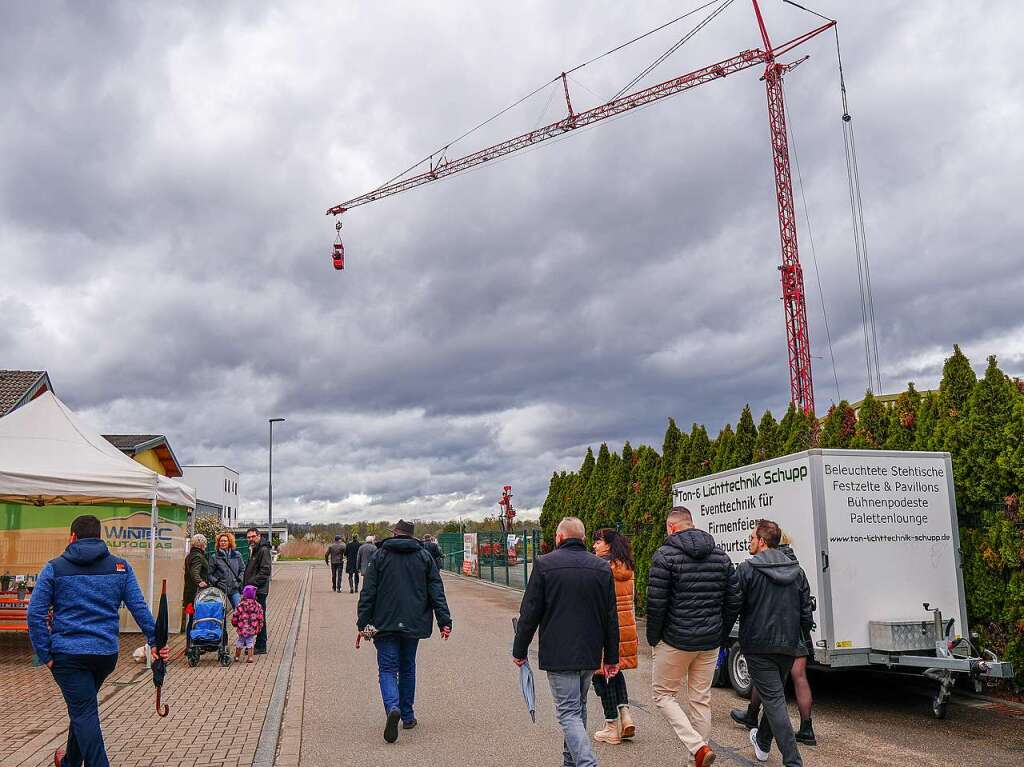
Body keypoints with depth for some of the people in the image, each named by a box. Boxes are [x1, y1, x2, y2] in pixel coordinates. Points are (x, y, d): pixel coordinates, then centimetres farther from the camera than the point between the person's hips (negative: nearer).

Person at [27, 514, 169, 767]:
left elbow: (36, 613, -6)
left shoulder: (54, 568, 0)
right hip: (107, 651, 4)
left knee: (84, 712, -1)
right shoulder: (120, 566, 5)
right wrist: (155, 641, -1)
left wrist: (45, 654, -3)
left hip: (67, 653, -4)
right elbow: (139, 608, -1)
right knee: (83, 706, 25)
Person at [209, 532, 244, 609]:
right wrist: (216, 582, -10)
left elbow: (243, 569, 15)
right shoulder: (214, 557, 4)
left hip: (234, 589, 1)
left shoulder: (237, 555, 10)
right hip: (221, 590, -1)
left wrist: (239, 580, 2)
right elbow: (210, 574, 3)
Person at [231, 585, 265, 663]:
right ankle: (250, 657, 8)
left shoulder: (241, 605, -12)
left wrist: (235, 623, 13)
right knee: (250, 644, 12)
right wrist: (259, 627, 15)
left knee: (239, 643, 17)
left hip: (242, 629, -2)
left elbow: (235, 616, -7)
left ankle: (237, 657, 27)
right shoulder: (257, 605, -3)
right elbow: (260, 618, 2)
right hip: (253, 630, 2)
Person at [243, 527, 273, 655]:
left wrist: (252, 582, -22)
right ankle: (259, 645, 21)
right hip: (252, 590, 10)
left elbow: (265, 571, -21)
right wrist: (246, 584, 15)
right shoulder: (253, 550, 18)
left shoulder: (264, 550, -13)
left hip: (259, 590, -10)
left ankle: (261, 647, 3)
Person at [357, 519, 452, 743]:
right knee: (407, 668, 18)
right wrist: (444, 621, 2)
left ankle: (393, 708, -24)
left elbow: (368, 593, -2)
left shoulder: (379, 556, 0)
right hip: (414, 624, 2)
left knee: (388, 669, 1)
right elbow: (436, 592, 2)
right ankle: (408, 716, 22)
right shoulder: (424, 557, 5)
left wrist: (362, 624, 1)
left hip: (386, 624, -2)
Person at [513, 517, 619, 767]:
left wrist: (520, 650, 2)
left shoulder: (545, 564, -7)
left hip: (558, 653, -5)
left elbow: (530, 612, -7)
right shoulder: (602, 567, 5)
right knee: (579, 707, 21)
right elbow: (611, 617, 7)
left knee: (569, 712, -2)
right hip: (590, 653, 5)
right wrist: (611, 657, 13)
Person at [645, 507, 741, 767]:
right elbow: (733, 601, 8)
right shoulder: (721, 557, 7)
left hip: (675, 640, -5)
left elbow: (656, 603, -15)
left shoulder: (665, 555, -11)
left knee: (663, 694, 9)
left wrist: (653, 638, -2)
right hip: (710, 642, 6)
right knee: (701, 699, 14)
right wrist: (721, 636, 15)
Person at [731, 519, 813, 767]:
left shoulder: (747, 569, -11)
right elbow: (806, 610, 8)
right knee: (775, 695, 22)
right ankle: (762, 742, 41)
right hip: (788, 645, 6)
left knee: (773, 700, -4)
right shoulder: (796, 570, 7)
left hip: (758, 646, -6)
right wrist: (801, 640, 19)